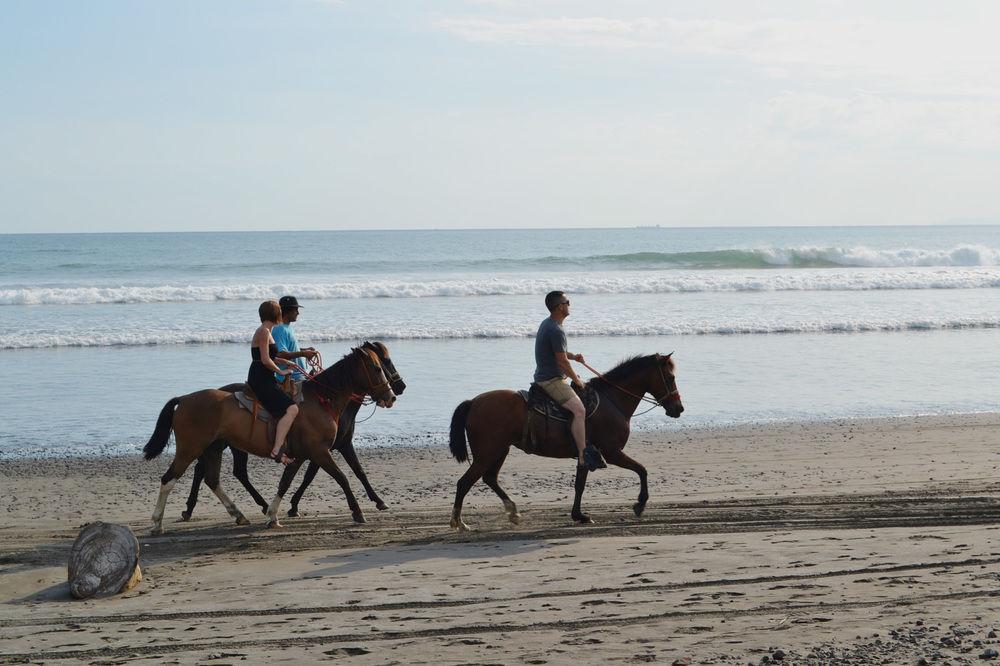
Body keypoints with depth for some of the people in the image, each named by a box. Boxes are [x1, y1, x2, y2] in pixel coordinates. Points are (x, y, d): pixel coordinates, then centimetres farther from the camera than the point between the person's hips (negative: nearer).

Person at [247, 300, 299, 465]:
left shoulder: (266, 331, 18)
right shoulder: (264, 331, -12)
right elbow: (265, 360, -18)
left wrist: (286, 363, 20)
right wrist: (281, 372, -7)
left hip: (264, 380, 11)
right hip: (261, 381, -11)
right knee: (291, 408, -22)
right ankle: (277, 450, -28)